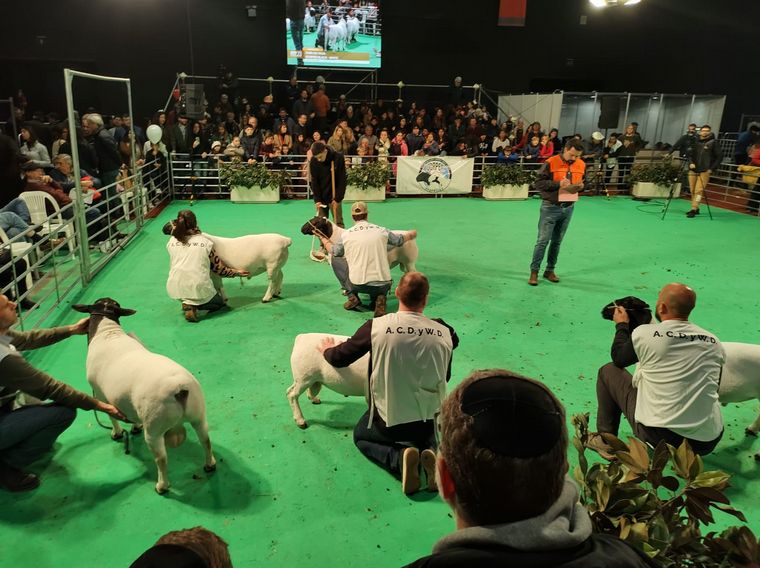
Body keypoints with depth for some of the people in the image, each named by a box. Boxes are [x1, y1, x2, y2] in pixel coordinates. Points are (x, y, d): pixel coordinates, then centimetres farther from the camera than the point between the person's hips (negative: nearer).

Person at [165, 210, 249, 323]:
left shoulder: (171, 242, 5)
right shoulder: (205, 242, 0)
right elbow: (218, 267, 6)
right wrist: (236, 272, 22)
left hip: (175, 289, 4)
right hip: (198, 288, -3)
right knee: (219, 302, 26)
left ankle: (187, 302, 5)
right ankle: (193, 305, -5)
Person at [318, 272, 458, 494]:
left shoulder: (376, 326, -18)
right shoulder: (444, 332, -13)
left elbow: (339, 358, -5)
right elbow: (445, 377, 4)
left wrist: (327, 349, 19)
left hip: (389, 420, -2)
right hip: (430, 420, 3)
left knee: (361, 435, 30)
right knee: (428, 438, 38)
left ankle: (400, 458, 0)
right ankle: (430, 454, 2)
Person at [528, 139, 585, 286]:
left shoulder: (581, 165, 5)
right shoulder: (551, 162, -11)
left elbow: (582, 181, 19)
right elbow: (538, 183, -11)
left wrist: (581, 186, -5)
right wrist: (558, 184, -23)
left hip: (568, 208, 5)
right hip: (551, 207, -5)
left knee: (557, 241, 12)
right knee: (543, 240, -4)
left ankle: (550, 270, 22)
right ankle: (534, 271, 4)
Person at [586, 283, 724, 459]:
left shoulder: (645, 333, -11)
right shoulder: (715, 342, 2)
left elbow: (618, 357, 8)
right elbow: (711, 387, 17)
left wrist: (622, 325, 25)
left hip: (658, 436, -5)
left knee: (608, 371, 13)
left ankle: (606, 440, 22)